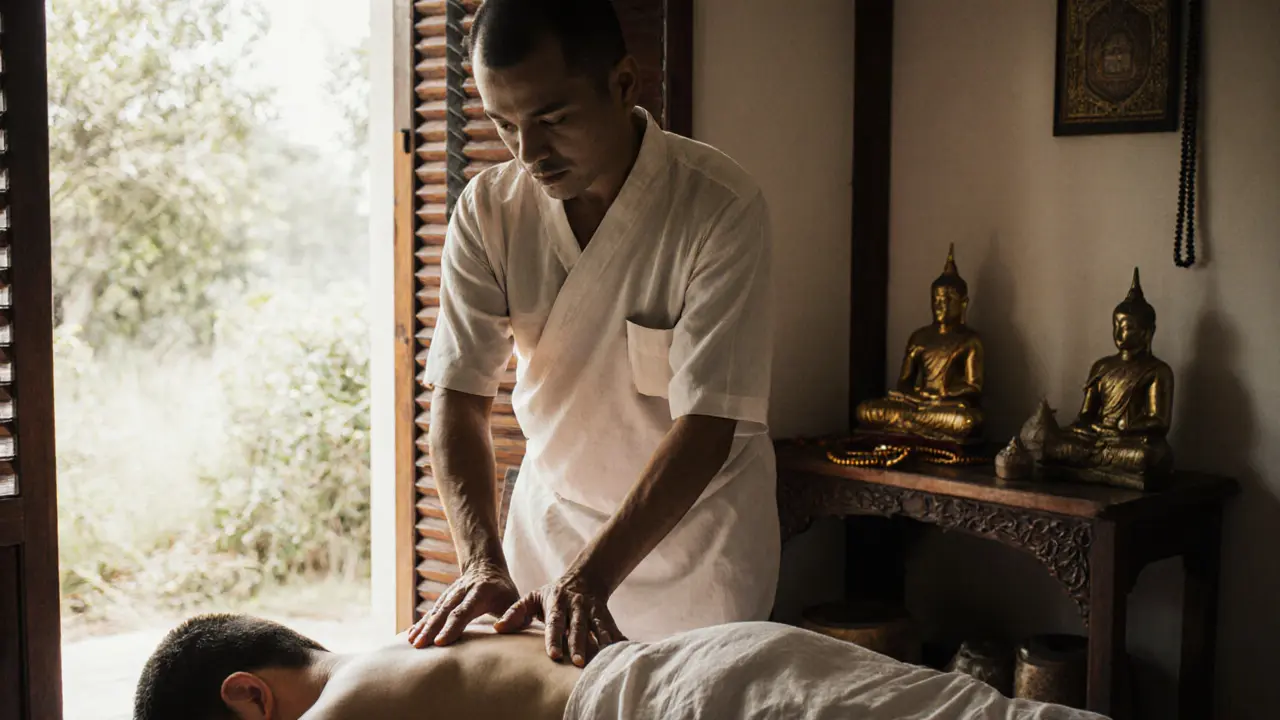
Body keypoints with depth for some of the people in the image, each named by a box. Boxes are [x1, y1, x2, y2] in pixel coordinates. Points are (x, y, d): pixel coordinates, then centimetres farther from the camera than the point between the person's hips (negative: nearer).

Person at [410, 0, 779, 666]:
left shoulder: (721, 207, -24)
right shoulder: (487, 210, -11)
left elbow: (706, 426, -27)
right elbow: (458, 395, -13)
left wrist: (589, 578, -34)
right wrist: (481, 559, -27)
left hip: (693, 533, -3)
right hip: (549, 522, 4)